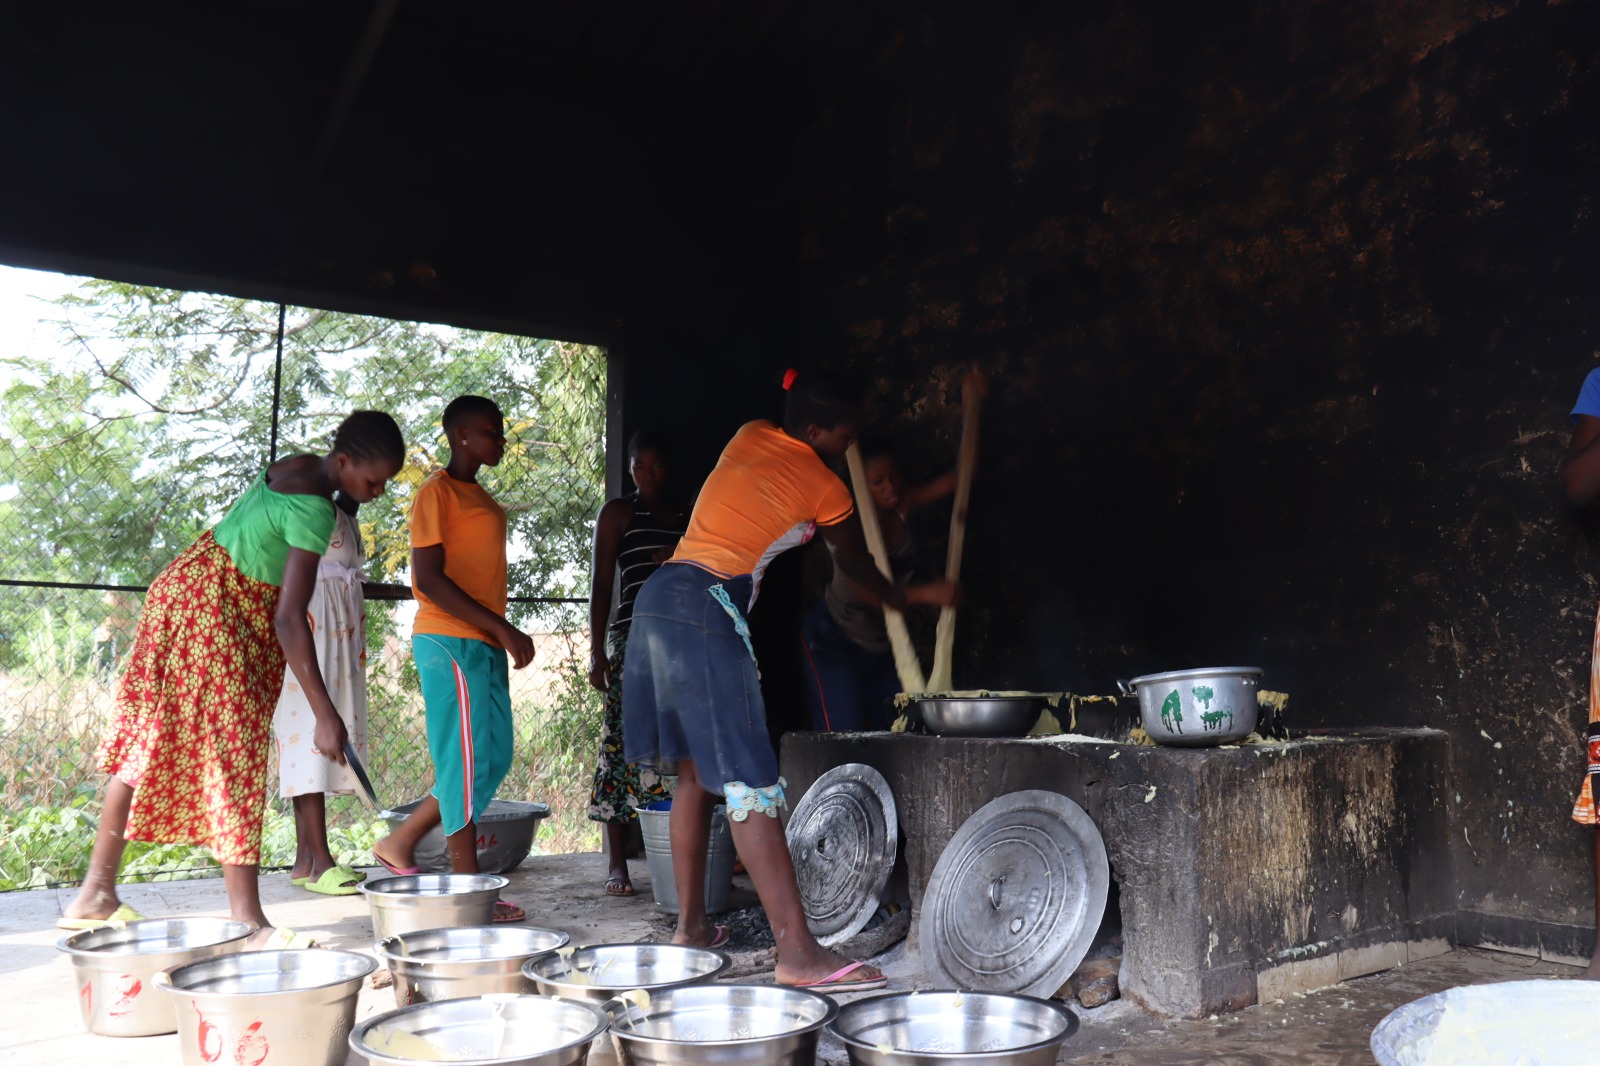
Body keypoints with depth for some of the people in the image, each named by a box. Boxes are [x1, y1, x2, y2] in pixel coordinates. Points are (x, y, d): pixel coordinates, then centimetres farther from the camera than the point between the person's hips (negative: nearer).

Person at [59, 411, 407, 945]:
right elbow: (289, 620, -28)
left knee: (149, 742, 13)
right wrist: (325, 714, -27)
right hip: (216, 614, -10)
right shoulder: (314, 510, -24)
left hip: (184, 589, 10)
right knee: (234, 755, -7)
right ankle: (246, 920, -2)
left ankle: (96, 893, 24)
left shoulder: (293, 466, 3)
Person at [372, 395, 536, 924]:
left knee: (494, 757, 11)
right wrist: (503, 628, -19)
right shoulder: (437, 492, -8)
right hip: (451, 641, -9)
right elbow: (429, 578, -16)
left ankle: (399, 843, 22)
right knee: (469, 760, -5)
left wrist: (503, 635, 15)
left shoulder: (481, 497, 20)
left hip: (483, 643, 9)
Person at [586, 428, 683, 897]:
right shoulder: (619, 512, 6)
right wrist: (597, 652, -6)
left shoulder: (686, 516, 19)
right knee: (625, 742, -6)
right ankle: (618, 863, 1)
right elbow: (601, 584, 0)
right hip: (633, 640, -4)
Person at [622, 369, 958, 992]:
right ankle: (798, 953, -11)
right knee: (749, 782, -11)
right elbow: (858, 569, 16)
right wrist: (911, 596, 35)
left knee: (695, 771, 15)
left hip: (659, 598, 8)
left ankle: (691, 926, 22)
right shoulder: (825, 488, 0)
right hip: (707, 612, -8)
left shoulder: (748, 438, 16)